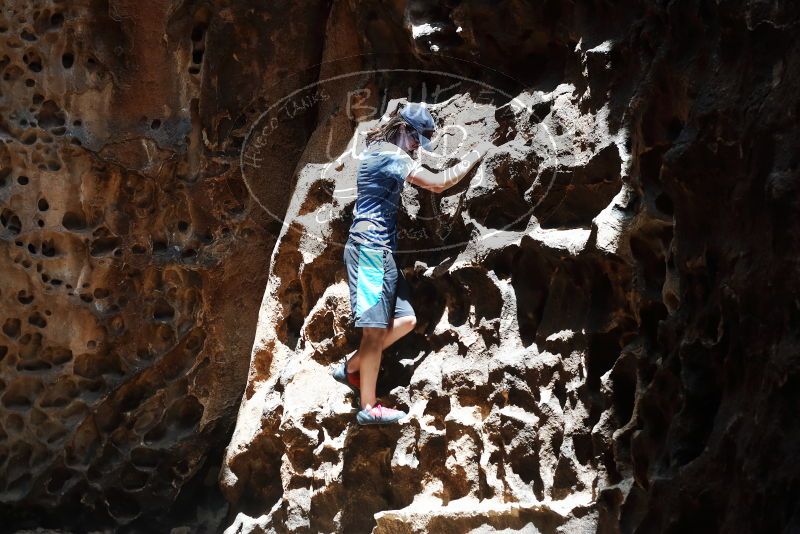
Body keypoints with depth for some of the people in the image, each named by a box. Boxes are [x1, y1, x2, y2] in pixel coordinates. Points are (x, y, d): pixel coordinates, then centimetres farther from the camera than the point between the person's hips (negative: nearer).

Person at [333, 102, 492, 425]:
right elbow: (438, 183, -20)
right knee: (376, 328, -8)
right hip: (370, 249, -10)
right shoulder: (388, 154, -13)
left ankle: (351, 368, 16)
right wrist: (477, 155, -12)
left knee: (405, 320, 9)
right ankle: (369, 408, -4)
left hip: (380, 251, 10)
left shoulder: (381, 152, 18)